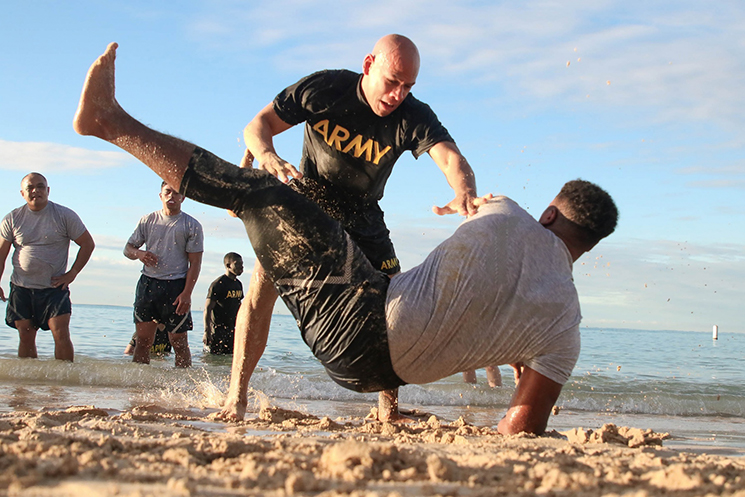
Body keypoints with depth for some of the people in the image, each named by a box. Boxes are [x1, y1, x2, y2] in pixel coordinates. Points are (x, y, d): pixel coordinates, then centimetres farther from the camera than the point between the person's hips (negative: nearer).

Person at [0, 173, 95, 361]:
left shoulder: (65, 215, -2)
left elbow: (88, 244, 2)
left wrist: (72, 274, -3)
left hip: (54, 287, -2)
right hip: (21, 288, 2)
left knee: (61, 335, -12)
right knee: (26, 337, 5)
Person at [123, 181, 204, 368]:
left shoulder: (191, 226, 3)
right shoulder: (147, 221, 12)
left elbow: (195, 263, -2)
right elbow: (128, 248, 16)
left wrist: (187, 293, -13)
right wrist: (138, 254, -9)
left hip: (175, 286, -3)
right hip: (147, 284, 3)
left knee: (179, 341, -1)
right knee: (143, 339, 4)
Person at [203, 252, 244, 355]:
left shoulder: (238, 284, 12)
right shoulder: (218, 284, -11)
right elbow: (207, 309, -14)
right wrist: (207, 332, -21)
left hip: (231, 329, 7)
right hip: (217, 329, -7)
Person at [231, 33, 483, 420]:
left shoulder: (414, 118, -20)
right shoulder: (323, 89, -19)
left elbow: (450, 157, -37)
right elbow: (258, 125, -13)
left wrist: (465, 194, -61)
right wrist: (265, 155, -38)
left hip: (361, 220, 2)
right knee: (265, 278, -22)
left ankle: (389, 406, 7)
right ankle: (236, 397, -16)